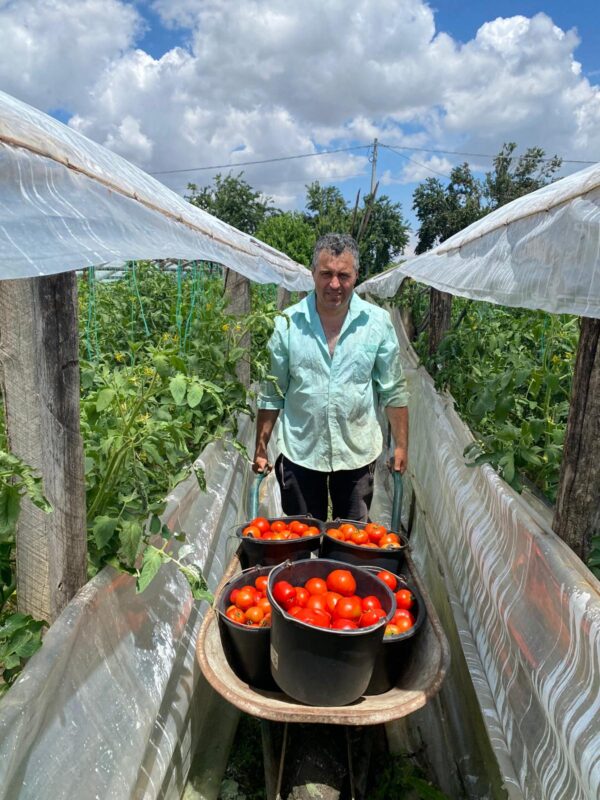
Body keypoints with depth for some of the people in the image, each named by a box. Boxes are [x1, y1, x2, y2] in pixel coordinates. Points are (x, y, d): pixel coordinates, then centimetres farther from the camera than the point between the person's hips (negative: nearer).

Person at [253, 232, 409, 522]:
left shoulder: (378, 322, -5)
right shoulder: (288, 323, -5)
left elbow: (394, 391, 1)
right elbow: (271, 394, 0)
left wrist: (401, 446, 0)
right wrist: (260, 449, 0)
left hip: (357, 453, 0)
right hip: (299, 452, 0)